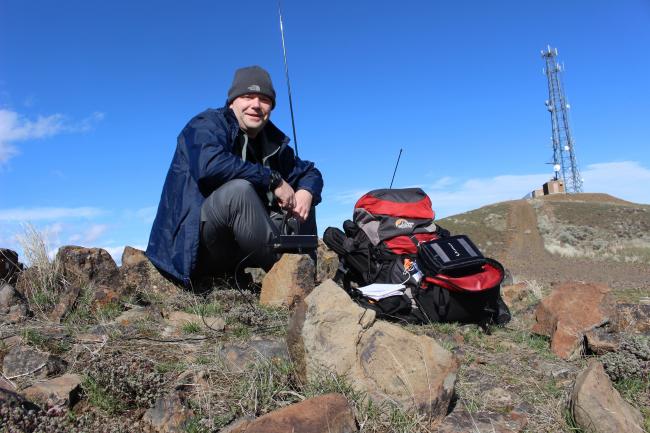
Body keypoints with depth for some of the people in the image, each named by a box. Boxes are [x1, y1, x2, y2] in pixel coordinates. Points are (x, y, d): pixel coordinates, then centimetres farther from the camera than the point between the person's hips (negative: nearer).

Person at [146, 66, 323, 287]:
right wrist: (273, 179, -23)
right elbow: (210, 165, -29)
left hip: (238, 250, 7)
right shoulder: (206, 125, -8)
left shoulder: (273, 141, 10)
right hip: (197, 246, -7)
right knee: (238, 190, -33)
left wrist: (306, 193, -10)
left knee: (300, 195, 7)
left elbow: (309, 172, 15)